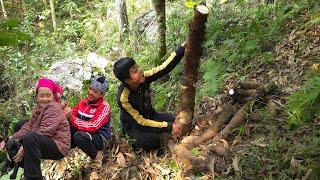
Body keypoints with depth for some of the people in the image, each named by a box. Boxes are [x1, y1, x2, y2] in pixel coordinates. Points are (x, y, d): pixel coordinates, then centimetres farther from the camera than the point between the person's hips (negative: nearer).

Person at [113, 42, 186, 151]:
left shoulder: (143, 78, -21)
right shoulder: (124, 98, -33)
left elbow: (164, 68, -24)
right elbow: (141, 121, -27)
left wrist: (182, 48, -35)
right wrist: (169, 127, -29)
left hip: (150, 116, 6)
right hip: (134, 126, -6)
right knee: (154, 142, -32)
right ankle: (136, 141, 0)